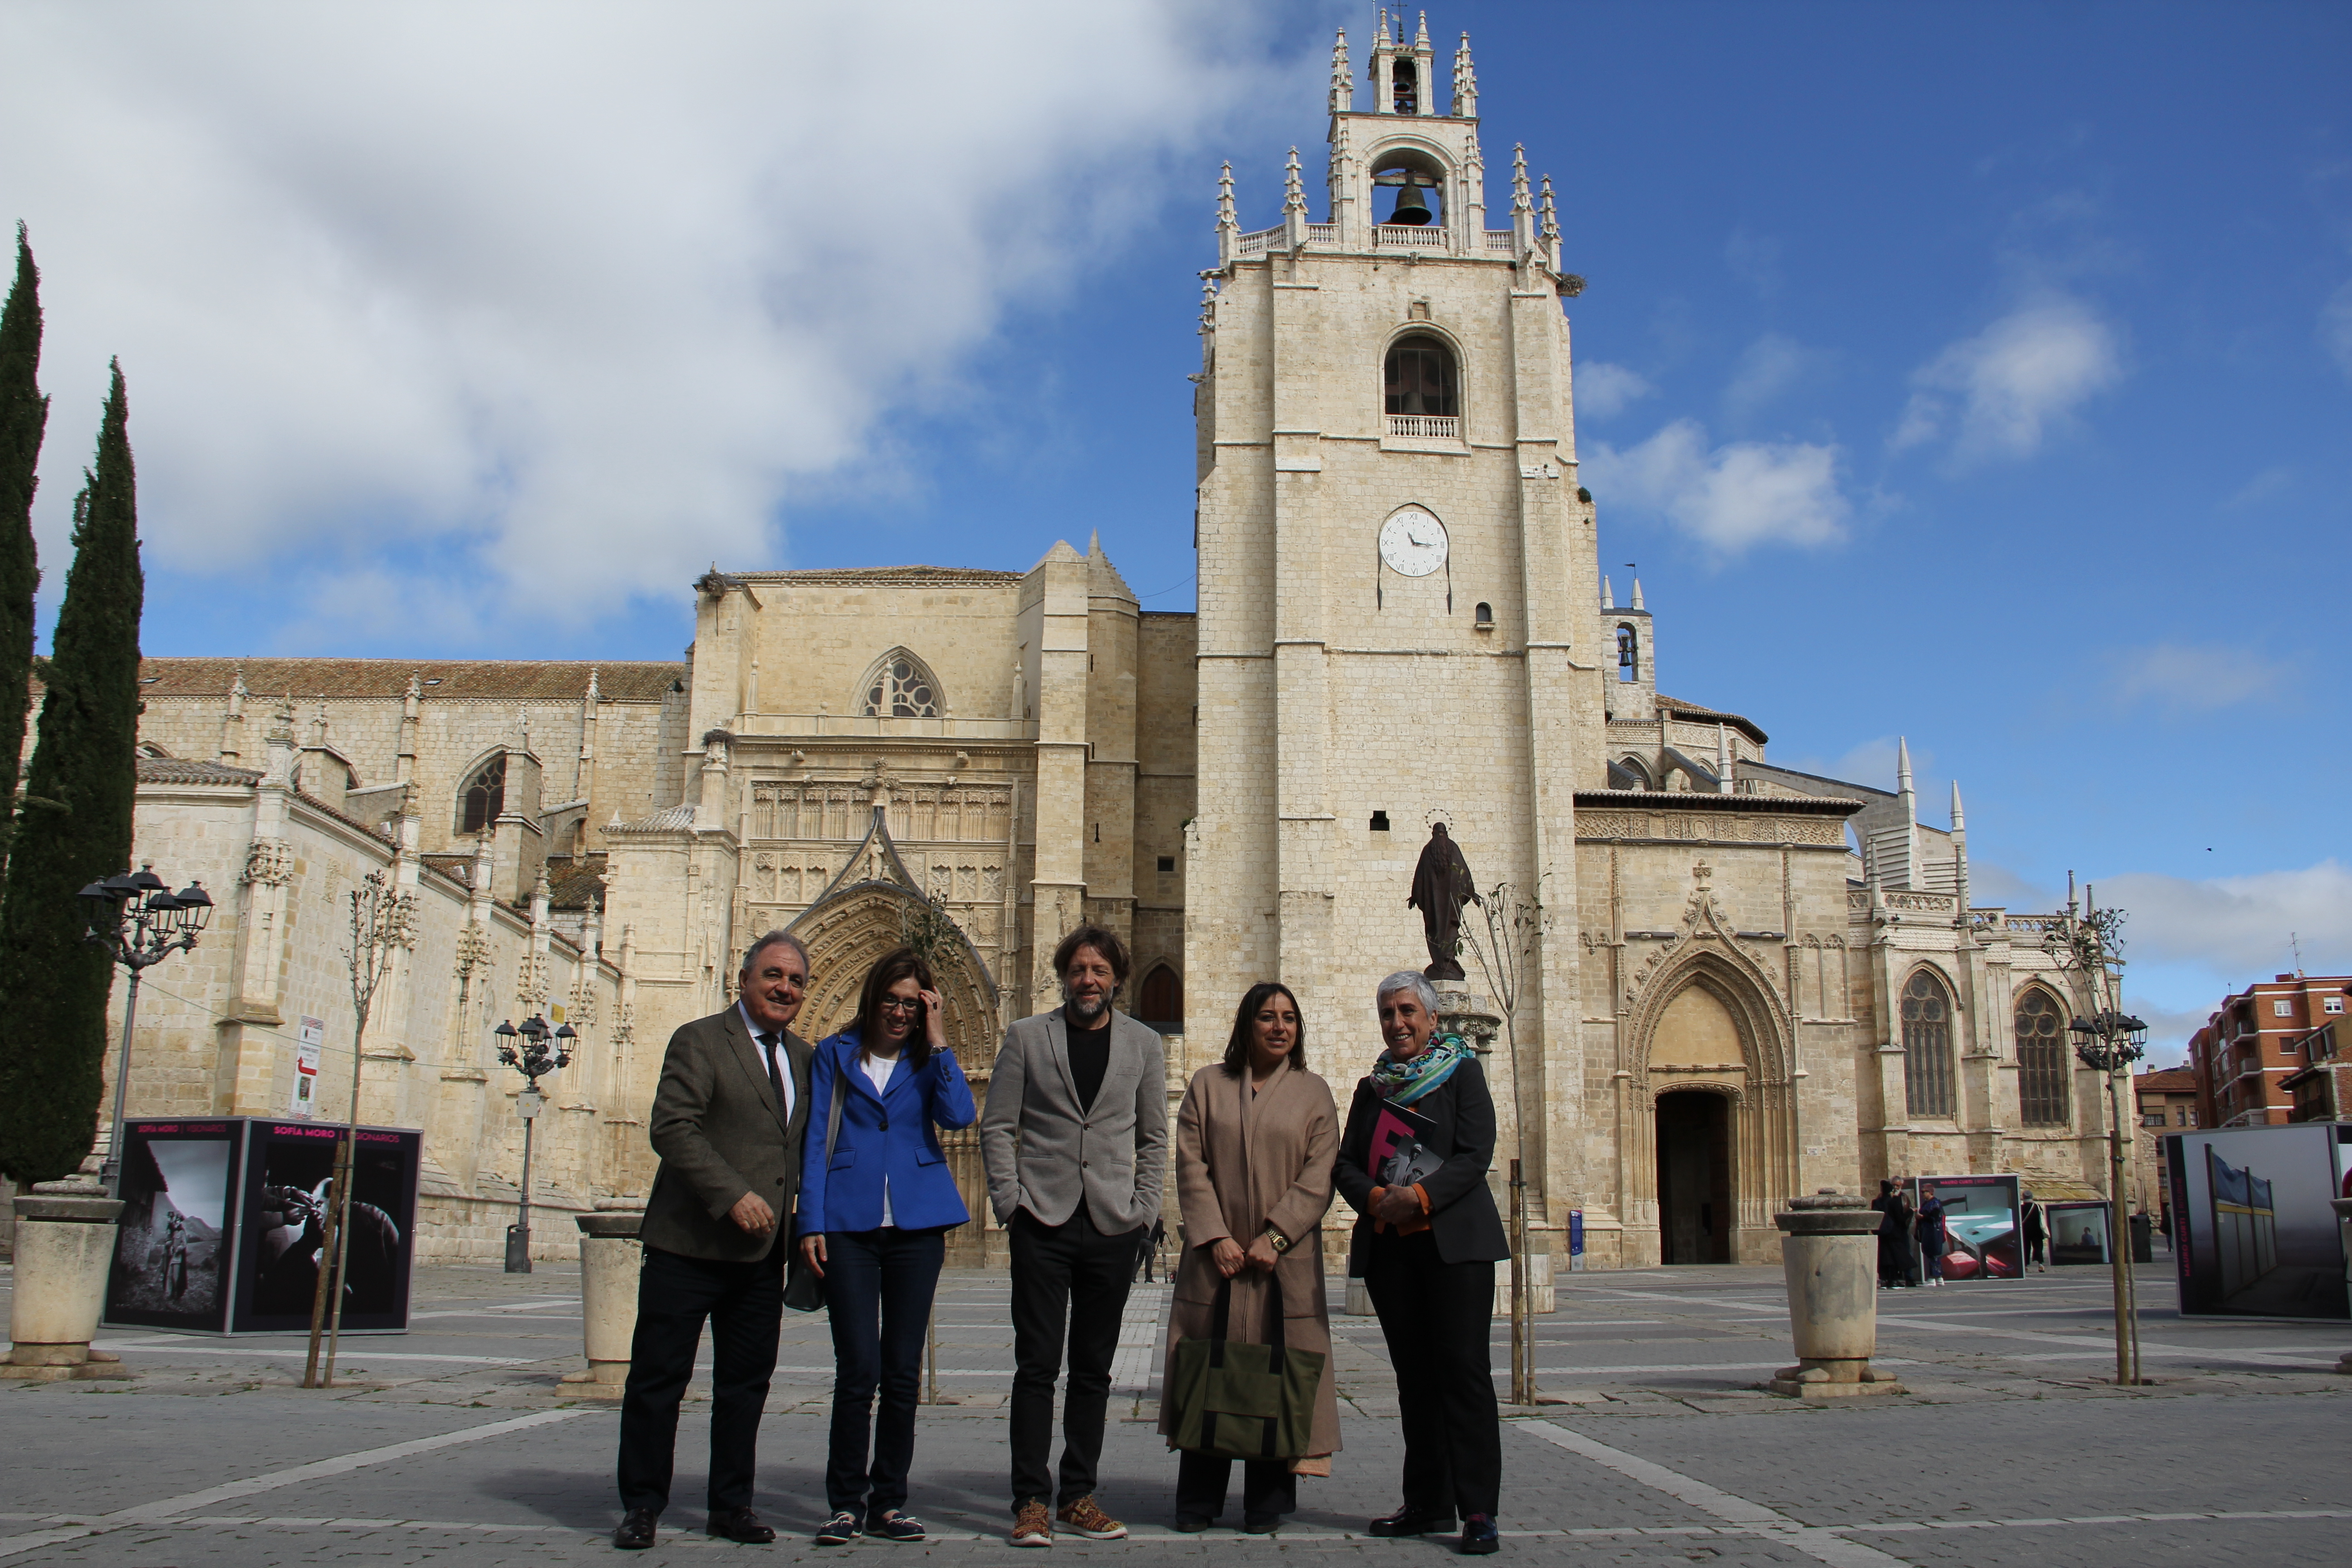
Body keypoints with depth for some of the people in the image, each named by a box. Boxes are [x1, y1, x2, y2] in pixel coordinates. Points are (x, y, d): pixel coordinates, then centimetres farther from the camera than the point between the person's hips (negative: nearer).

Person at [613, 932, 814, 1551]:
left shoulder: (802, 1057, 14)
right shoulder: (700, 1041, -5)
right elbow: (672, 1128, -15)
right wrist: (733, 1196, -22)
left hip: (762, 1252, 6)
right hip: (690, 1244, -6)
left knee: (746, 1383, 10)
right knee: (658, 1378, 3)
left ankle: (732, 1504, 22)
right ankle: (641, 1505, 16)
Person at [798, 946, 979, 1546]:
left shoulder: (929, 1062, 11)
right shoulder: (836, 1054, 9)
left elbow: (959, 1115, -8)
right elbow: (816, 1142, 6)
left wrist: (937, 1042, -7)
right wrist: (811, 1224, -2)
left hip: (916, 1224, 2)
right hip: (850, 1225, -1)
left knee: (903, 1371, 4)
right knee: (859, 1369, -7)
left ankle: (889, 1502, 15)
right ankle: (846, 1502, 6)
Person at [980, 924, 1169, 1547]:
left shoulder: (1144, 1044, 10)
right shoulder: (1026, 1037, 5)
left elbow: (1154, 1138, 12)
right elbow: (997, 1126, 4)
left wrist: (1141, 1210, 3)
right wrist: (1009, 1203, -5)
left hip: (1112, 1228, 2)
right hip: (1043, 1223, -2)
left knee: (1094, 1370, 8)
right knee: (1037, 1366, -2)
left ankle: (1078, 1496, 18)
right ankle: (1031, 1501, 5)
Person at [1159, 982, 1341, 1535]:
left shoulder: (1314, 1094, 7)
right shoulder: (1207, 1086, 8)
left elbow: (1318, 1177, -1)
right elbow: (1191, 1166, 1)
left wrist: (1273, 1238, -12)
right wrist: (1216, 1238, -10)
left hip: (1285, 1262, 0)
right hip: (1215, 1260, 0)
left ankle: (1267, 1502, 11)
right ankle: (1199, 1501, 12)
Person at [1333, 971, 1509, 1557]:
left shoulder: (1462, 1072, 4)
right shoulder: (1372, 1087, 17)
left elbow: (1475, 1153, -7)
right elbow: (1346, 1164, 11)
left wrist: (1420, 1196, -18)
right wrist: (1376, 1198, -9)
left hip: (1454, 1240, -4)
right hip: (1389, 1245, 5)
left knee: (1463, 1368, -9)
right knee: (1414, 1375, 6)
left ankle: (1478, 1509, -7)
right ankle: (1428, 1503, 12)